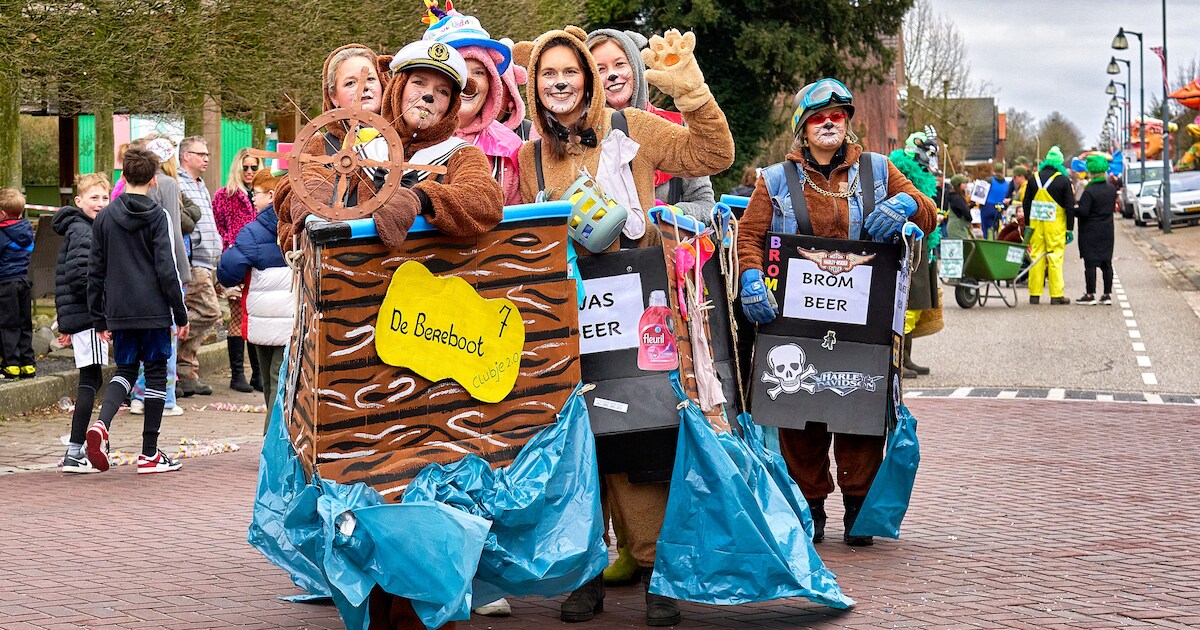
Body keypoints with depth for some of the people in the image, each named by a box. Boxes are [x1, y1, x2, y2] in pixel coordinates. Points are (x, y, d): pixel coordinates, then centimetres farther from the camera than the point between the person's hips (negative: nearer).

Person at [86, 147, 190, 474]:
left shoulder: (104, 217, 6)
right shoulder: (158, 216, -7)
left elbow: (95, 272, 9)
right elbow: (167, 269, -10)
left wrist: (99, 319, 15)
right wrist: (181, 314, -2)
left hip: (119, 312, 4)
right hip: (154, 312, -4)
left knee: (124, 370, 17)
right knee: (155, 374, 7)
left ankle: (102, 423, -12)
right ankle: (149, 454, 10)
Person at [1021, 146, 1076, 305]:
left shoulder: (1034, 178, 5)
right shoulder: (1063, 180, -6)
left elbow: (1026, 203, 9)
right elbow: (1070, 207, -5)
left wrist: (1027, 225, 16)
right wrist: (1070, 229, 1)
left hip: (1036, 223, 3)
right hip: (1055, 225, -3)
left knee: (1036, 256, 8)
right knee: (1055, 257, 0)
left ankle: (1034, 294, 9)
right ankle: (1056, 295, 0)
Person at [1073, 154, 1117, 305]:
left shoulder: (1089, 191, -17)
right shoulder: (1112, 189, 4)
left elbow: (1082, 212, -19)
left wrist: (1073, 209, -2)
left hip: (1090, 233, -6)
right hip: (1107, 232, 6)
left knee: (1090, 264, -2)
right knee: (1106, 263, 9)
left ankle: (1090, 295, -1)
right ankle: (1107, 295, 11)